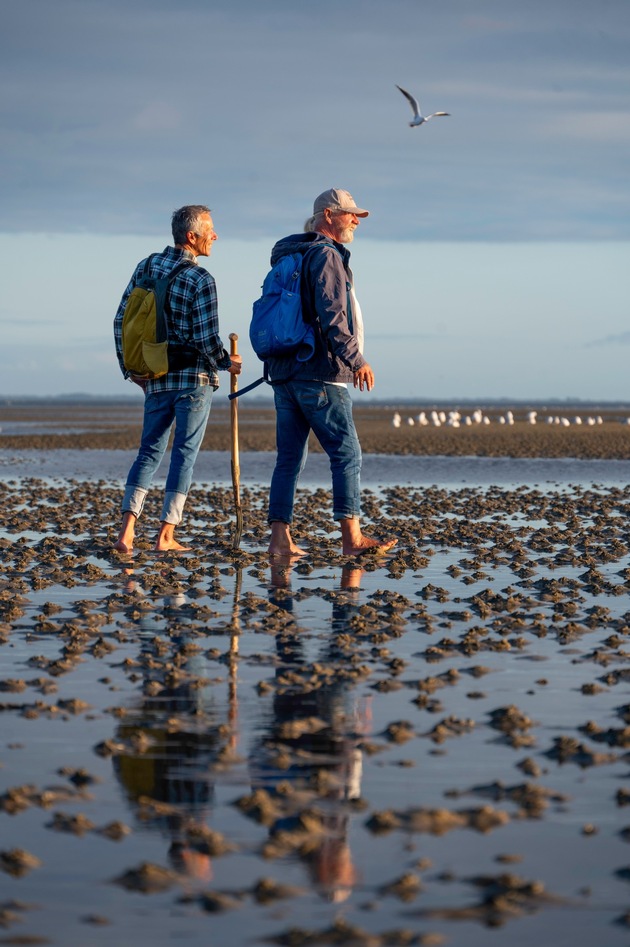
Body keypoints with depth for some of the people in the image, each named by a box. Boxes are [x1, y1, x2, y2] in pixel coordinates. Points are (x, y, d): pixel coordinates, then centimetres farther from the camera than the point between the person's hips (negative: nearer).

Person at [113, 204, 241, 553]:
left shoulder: (146, 267, 6)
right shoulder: (200, 280, -13)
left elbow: (122, 321, 7)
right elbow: (206, 338, -15)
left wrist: (130, 368, 17)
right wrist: (227, 362, 4)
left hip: (156, 377, 5)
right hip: (195, 378, -5)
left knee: (149, 450, 11)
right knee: (185, 452, 2)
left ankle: (126, 530, -2)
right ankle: (166, 535, 1)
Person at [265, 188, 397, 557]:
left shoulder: (289, 258, 19)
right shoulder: (326, 255, -10)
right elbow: (331, 316, -20)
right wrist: (356, 359, -17)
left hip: (284, 373, 9)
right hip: (319, 374, -9)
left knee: (290, 457, 7)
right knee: (347, 453, -4)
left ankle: (280, 538, 4)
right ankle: (352, 537, -6)